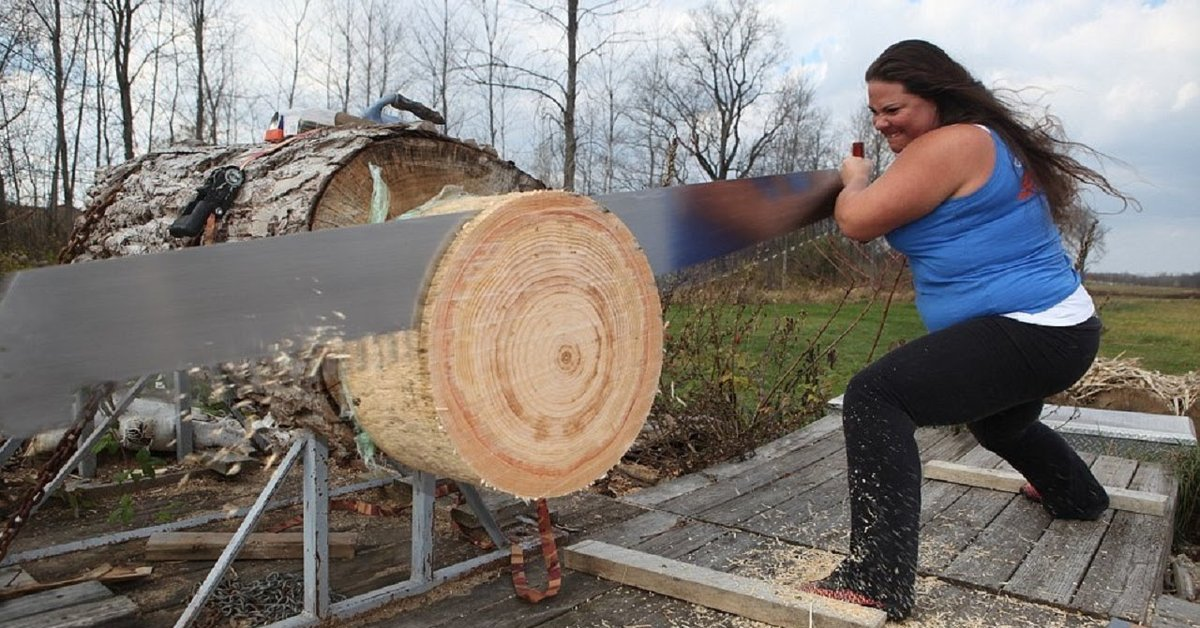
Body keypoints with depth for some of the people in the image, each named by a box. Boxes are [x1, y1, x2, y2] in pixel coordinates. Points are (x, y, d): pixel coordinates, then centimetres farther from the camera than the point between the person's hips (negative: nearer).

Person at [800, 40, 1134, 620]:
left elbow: (856, 222, -20)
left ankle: (878, 581, -28)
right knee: (999, 424, 38)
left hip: (1024, 331, -11)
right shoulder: (991, 137, 13)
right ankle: (1077, 495, 66)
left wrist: (855, 179, 2)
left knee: (875, 397, -25)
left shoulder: (948, 144, -18)